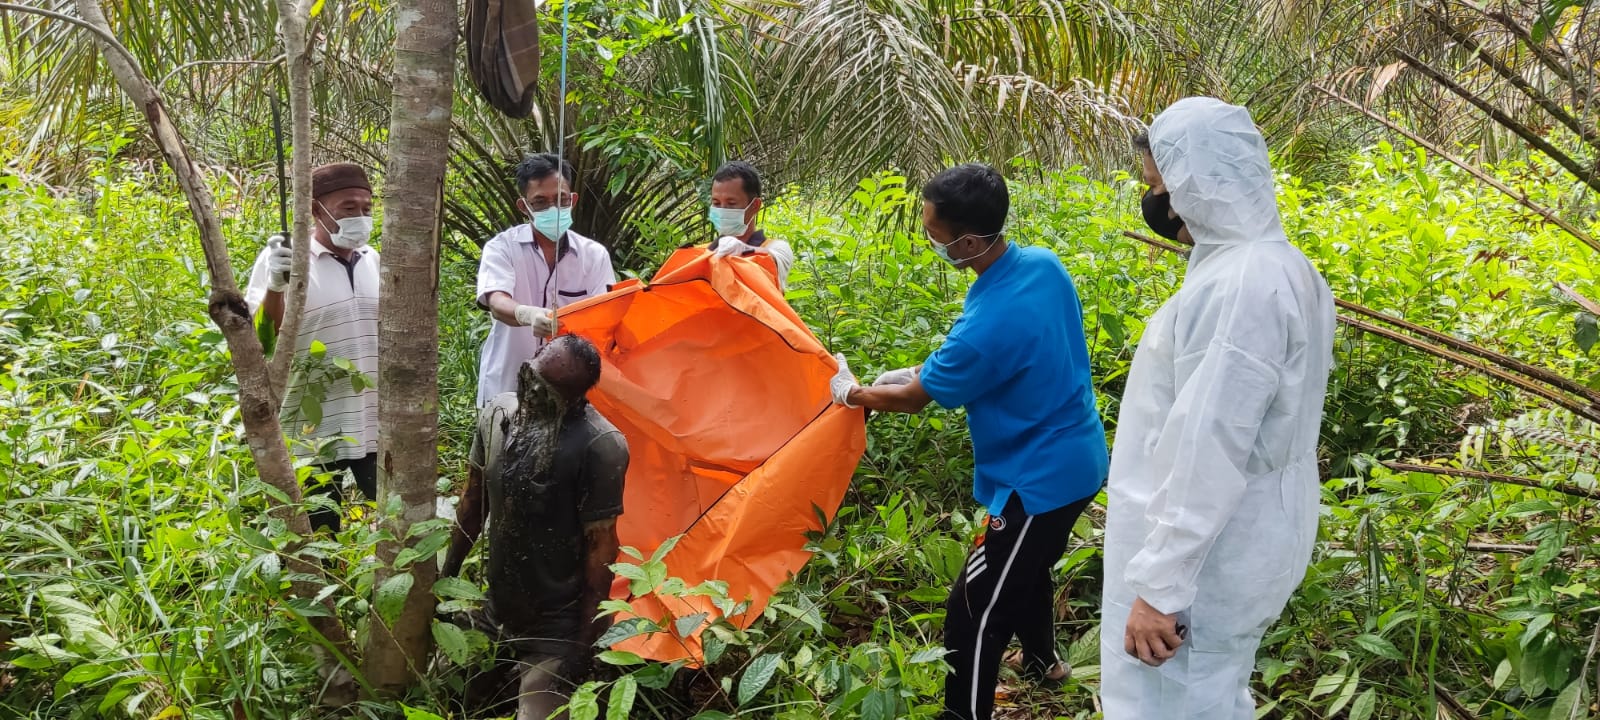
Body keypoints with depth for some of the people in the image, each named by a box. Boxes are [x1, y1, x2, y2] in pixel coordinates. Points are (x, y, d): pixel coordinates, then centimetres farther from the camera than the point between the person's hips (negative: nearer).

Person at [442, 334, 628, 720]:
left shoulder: (599, 446, -26)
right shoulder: (498, 412, -5)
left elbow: (601, 544, -19)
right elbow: (475, 498, 9)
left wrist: (584, 641, -15)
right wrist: (448, 574, 16)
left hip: (555, 626, -6)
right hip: (496, 610, 7)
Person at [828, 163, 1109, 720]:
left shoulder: (987, 324, -32)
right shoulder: (1045, 265, -7)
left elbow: (914, 399, -14)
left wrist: (850, 393, 4)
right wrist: (922, 371, 7)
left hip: (1038, 481, -9)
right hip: (1076, 460, 9)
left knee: (972, 614, 2)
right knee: (1026, 568, 32)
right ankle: (1041, 661, 55)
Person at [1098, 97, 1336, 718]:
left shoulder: (1239, 285, -24)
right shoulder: (1276, 266, 9)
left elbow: (1209, 455, -26)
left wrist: (1160, 585, -24)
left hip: (1203, 556, -10)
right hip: (1237, 540, 10)